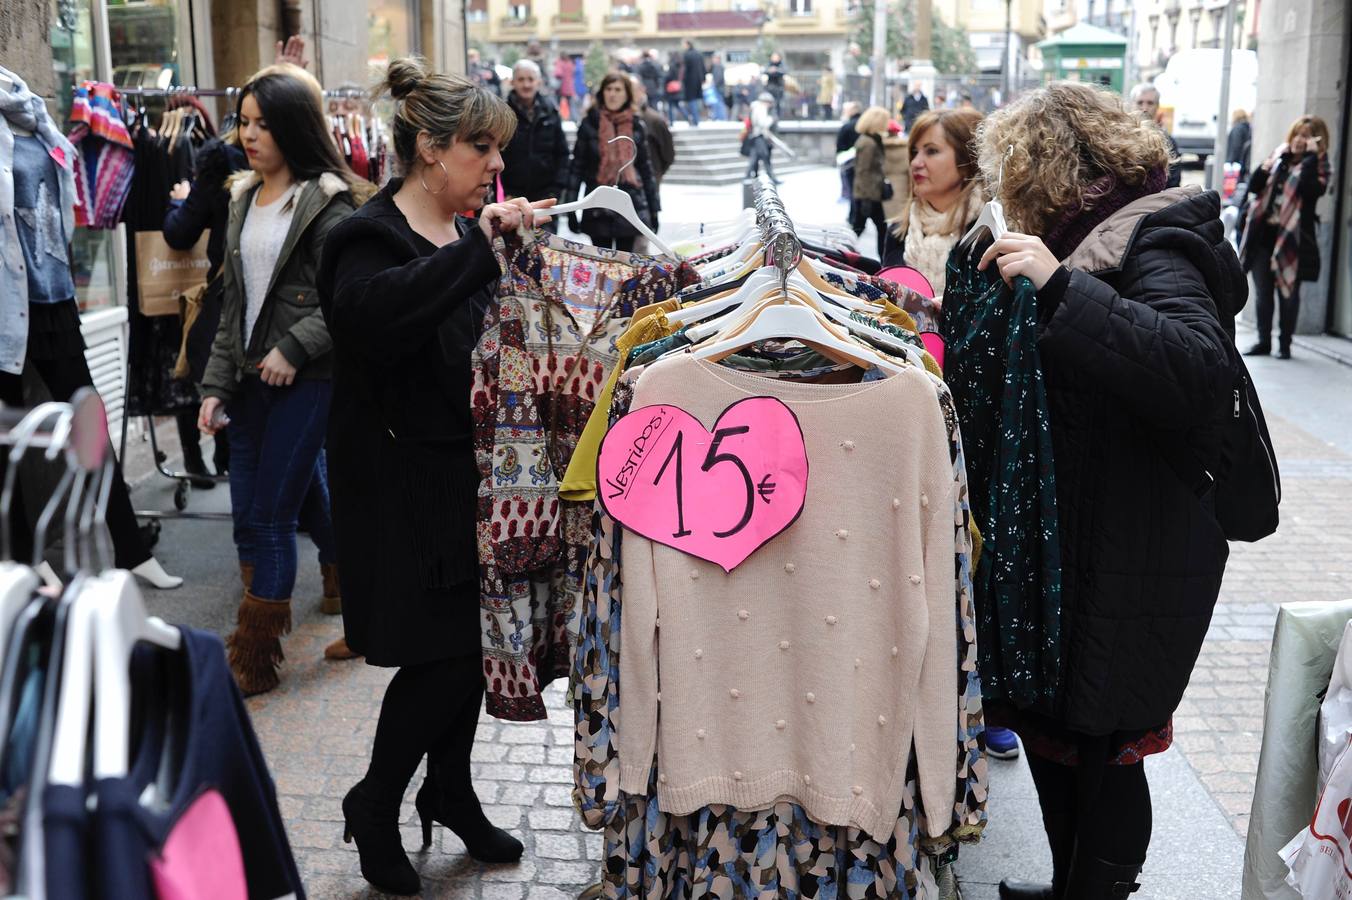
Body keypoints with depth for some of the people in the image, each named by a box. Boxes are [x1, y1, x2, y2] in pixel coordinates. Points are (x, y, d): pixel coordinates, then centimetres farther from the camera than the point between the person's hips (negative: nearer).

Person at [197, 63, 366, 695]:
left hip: (307, 378, -8)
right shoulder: (244, 199, 13)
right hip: (253, 378, 8)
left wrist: (293, 348, -18)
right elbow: (232, 302, 14)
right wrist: (216, 382, 9)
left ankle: (254, 657, 7)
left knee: (267, 517, -5)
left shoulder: (326, 202, -9)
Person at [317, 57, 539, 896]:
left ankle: (451, 791, 34)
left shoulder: (467, 238, 8)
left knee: (472, 640, 14)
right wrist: (479, 243, -35)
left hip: (471, 472, 7)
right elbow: (373, 314, -37)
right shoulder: (372, 238, -14)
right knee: (442, 654, -4)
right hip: (406, 485, -7)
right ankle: (376, 803, 19)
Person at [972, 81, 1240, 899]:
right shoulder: (1099, 237, 12)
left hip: (1129, 564, -9)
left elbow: (1203, 370, -35)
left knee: (1097, 744, 4)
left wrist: (1059, 287, -36)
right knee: (1049, 723, 18)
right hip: (1073, 538, 9)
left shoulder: (1150, 243, -16)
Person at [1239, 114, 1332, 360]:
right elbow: (1254, 187, 5)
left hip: (1291, 239, -4)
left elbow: (1310, 190, -22)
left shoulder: (1319, 168, -2)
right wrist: (1269, 163, -8)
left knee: (1288, 294, 3)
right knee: (1263, 293, 8)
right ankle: (1264, 341, 19)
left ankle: (1284, 344, 13)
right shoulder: (1279, 159, 12)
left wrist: (1311, 156, -19)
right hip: (1264, 235, 4)